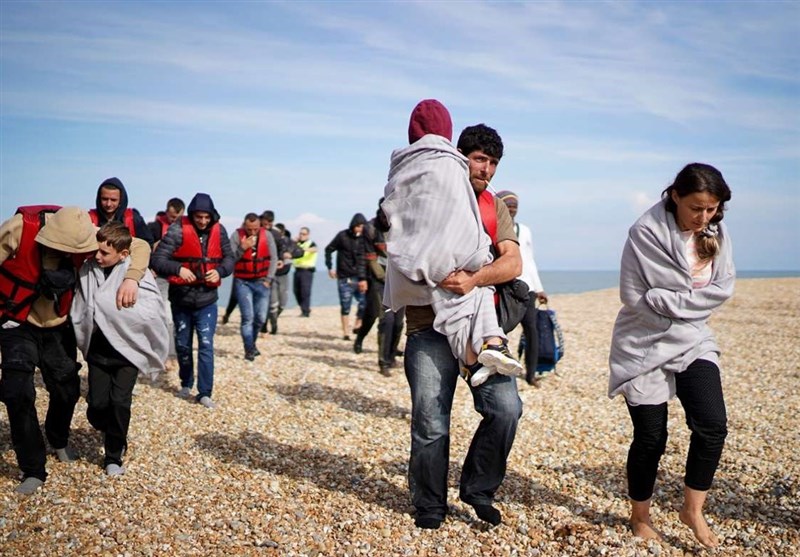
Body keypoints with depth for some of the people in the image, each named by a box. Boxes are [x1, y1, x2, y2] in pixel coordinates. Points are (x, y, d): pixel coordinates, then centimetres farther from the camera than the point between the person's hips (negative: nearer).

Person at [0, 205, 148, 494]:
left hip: (57, 325, 3)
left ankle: (59, 440, 40)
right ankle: (33, 470, 1)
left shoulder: (83, 235, -18)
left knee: (67, 388, 8)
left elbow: (140, 246, -15)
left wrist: (131, 278, -33)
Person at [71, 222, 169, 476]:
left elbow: (152, 312, -22)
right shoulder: (88, 269, -3)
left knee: (120, 402, -4)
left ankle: (114, 456, 16)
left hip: (127, 350, -3)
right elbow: (79, 310, 10)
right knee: (97, 403, 2)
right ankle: (110, 433, 36)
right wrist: (83, 340, 6)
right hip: (98, 350, 3)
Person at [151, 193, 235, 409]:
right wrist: (178, 269, -36)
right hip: (181, 299, 0)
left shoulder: (218, 231, -4)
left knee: (206, 346, -5)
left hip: (207, 300, 0)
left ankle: (204, 392, 2)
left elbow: (229, 258, 7)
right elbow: (157, 260, -18)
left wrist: (220, 271, -14)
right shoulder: (178, 231, -14)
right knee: (182, 345, 15)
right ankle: (186, 384, 35)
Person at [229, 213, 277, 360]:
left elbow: (273, 258, 1)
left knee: (260, 317, 5)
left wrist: (268, 279, -2)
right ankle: (249, 350, 1)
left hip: (261, 281, 2)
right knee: (248, 317, -8)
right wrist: (243, 248, -27)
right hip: (242, 282, -2)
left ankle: (252, 344, 27)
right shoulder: (236, 236, -10)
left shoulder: (267, 235, -4)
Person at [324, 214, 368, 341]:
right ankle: (345, 332, 9)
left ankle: (358, 325, 15)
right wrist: (329, 267, 2)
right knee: (346, 306, 1)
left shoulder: (364, 238, 3)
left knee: (364, 302, -5)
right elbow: (329, 249, 7)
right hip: (344, 278, -2)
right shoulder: (342, 236, -2)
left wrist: (364, 278, -5)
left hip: (359, 277, 2)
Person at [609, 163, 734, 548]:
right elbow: (634, 297, -17)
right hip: (645, 346, -4)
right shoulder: (645, 233, -16)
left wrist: (669, 299, -14)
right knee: (650, 437, 2)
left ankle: (692, 510, 10)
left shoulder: (717, 235, 1)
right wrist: (692, 300, -11)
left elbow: (723, 288, -2)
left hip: (694, 343, 4)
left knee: (712, 425, -12)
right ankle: (640, 518, 24)